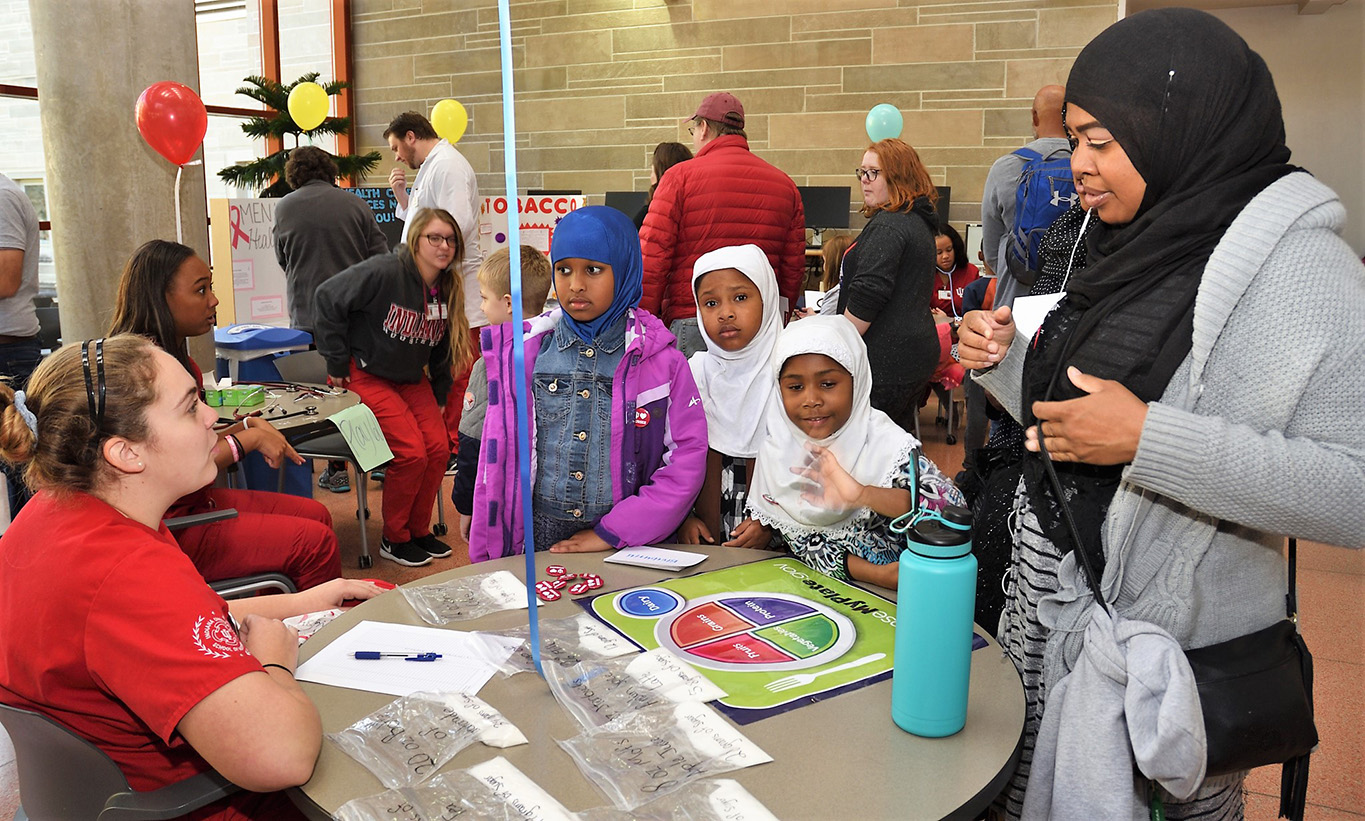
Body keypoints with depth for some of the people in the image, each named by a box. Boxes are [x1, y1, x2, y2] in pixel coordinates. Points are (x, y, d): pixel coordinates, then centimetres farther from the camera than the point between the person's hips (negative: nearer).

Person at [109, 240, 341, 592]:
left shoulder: (175, 356, 8)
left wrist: (248, 425, -3)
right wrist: (250, 438, -18)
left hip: (195, 501, 10)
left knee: (316, 515, 10)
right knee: (315, 542, -11)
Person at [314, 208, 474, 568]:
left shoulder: (448, 291, 1)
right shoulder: (384, 273, -21)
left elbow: (442, 349, 14)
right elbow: (327, 298, -19)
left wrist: (438, 398, 10)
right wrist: (337, 363, -14)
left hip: (412, 379, 7)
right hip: (366, 375, -7)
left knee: (439, 448, -9)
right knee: (411, 453, -19)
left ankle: (419, 529, 13)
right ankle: (393, 540, 1)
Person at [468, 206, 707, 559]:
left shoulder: (659, 358, -3)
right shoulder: (525, 352, 2)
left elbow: (687, 459, -7)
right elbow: (498, 455, 6)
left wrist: (611, 533, -10)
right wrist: (486, 556, 4)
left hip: (629, 545, -1)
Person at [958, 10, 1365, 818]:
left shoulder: (1299, 265, -17)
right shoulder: (1137, 245, 7)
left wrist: (1149, 439, -29)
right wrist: (1007, 359, -1)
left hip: (1165, 637, -7)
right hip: (1051, 603, 7)